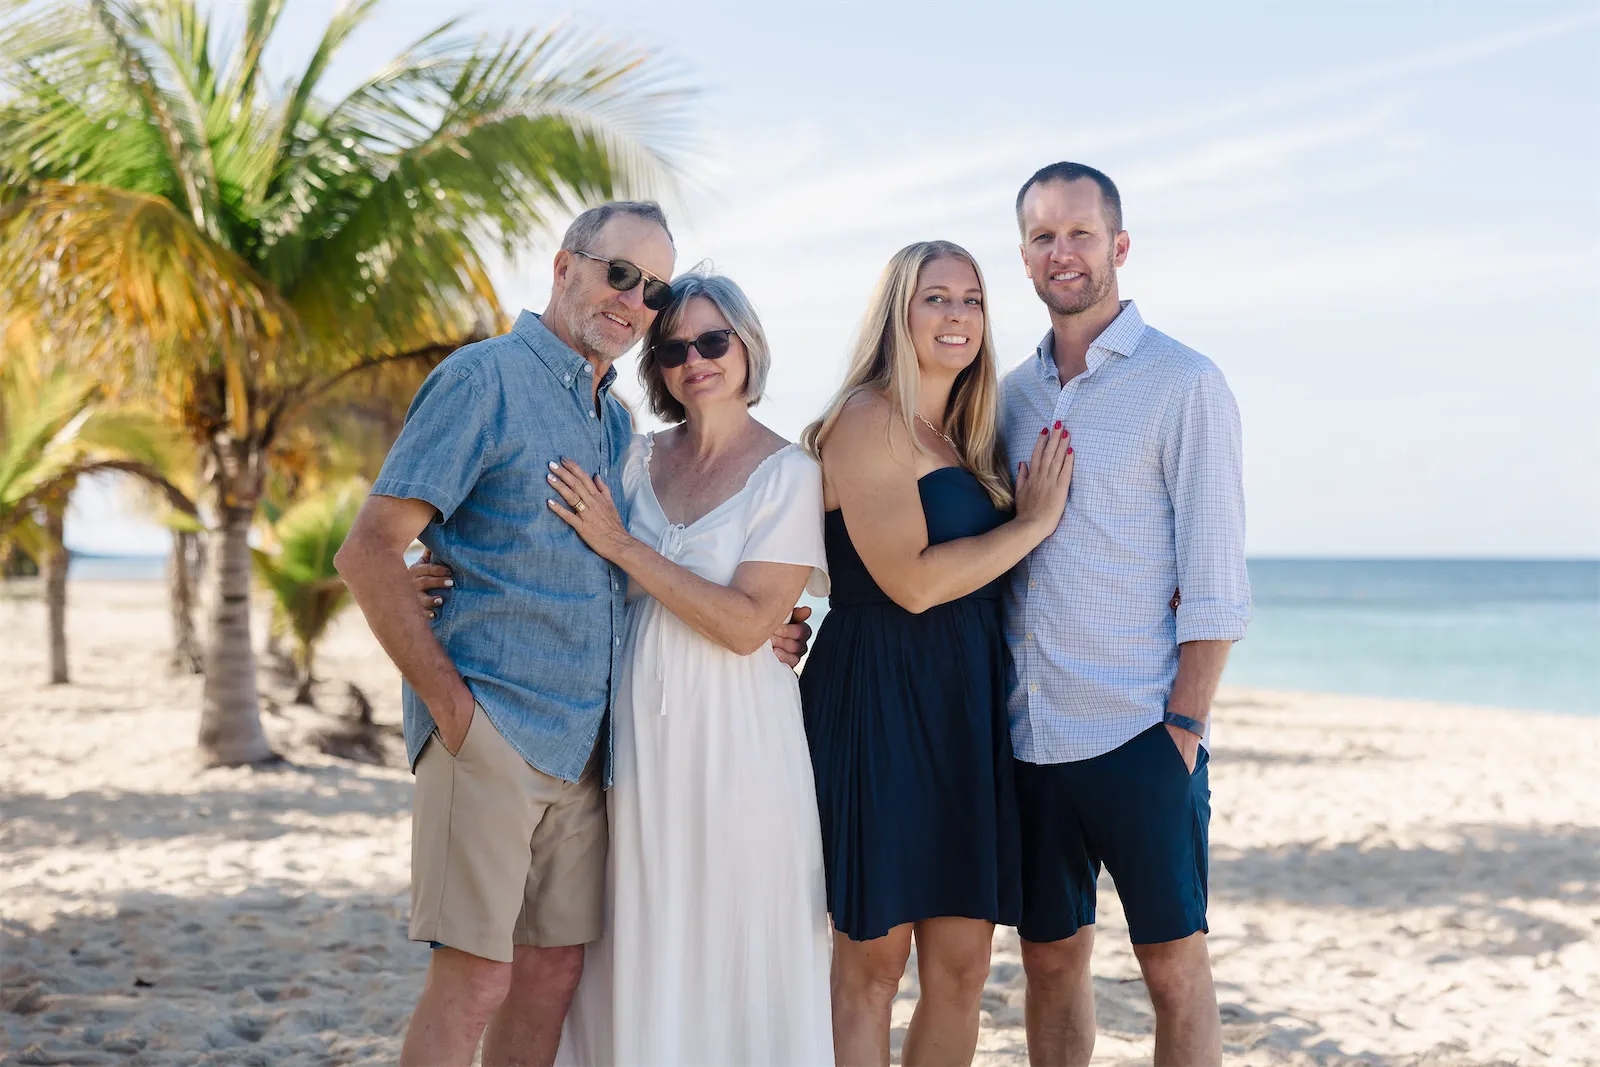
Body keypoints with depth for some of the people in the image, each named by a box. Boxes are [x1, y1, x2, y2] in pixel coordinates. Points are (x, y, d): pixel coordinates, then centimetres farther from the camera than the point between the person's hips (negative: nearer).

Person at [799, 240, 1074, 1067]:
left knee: (962, 967, 6)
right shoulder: (869, 420, -8)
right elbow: (912, 581, -17)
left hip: (965, 704, 8)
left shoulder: (965, 436, 18)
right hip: (880, 697, -8)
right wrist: (1034, 521, -7)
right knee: (873, 962, 0)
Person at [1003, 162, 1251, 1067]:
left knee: (1175, 966, 0)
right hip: (1029, 734, 5)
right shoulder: (1014, 393, 12)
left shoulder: (1183, 383, -4)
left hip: (1140, 732, -5)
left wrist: (1185, 725, -13)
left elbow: (1214, 576, -8)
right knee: (1051, 957, 12)